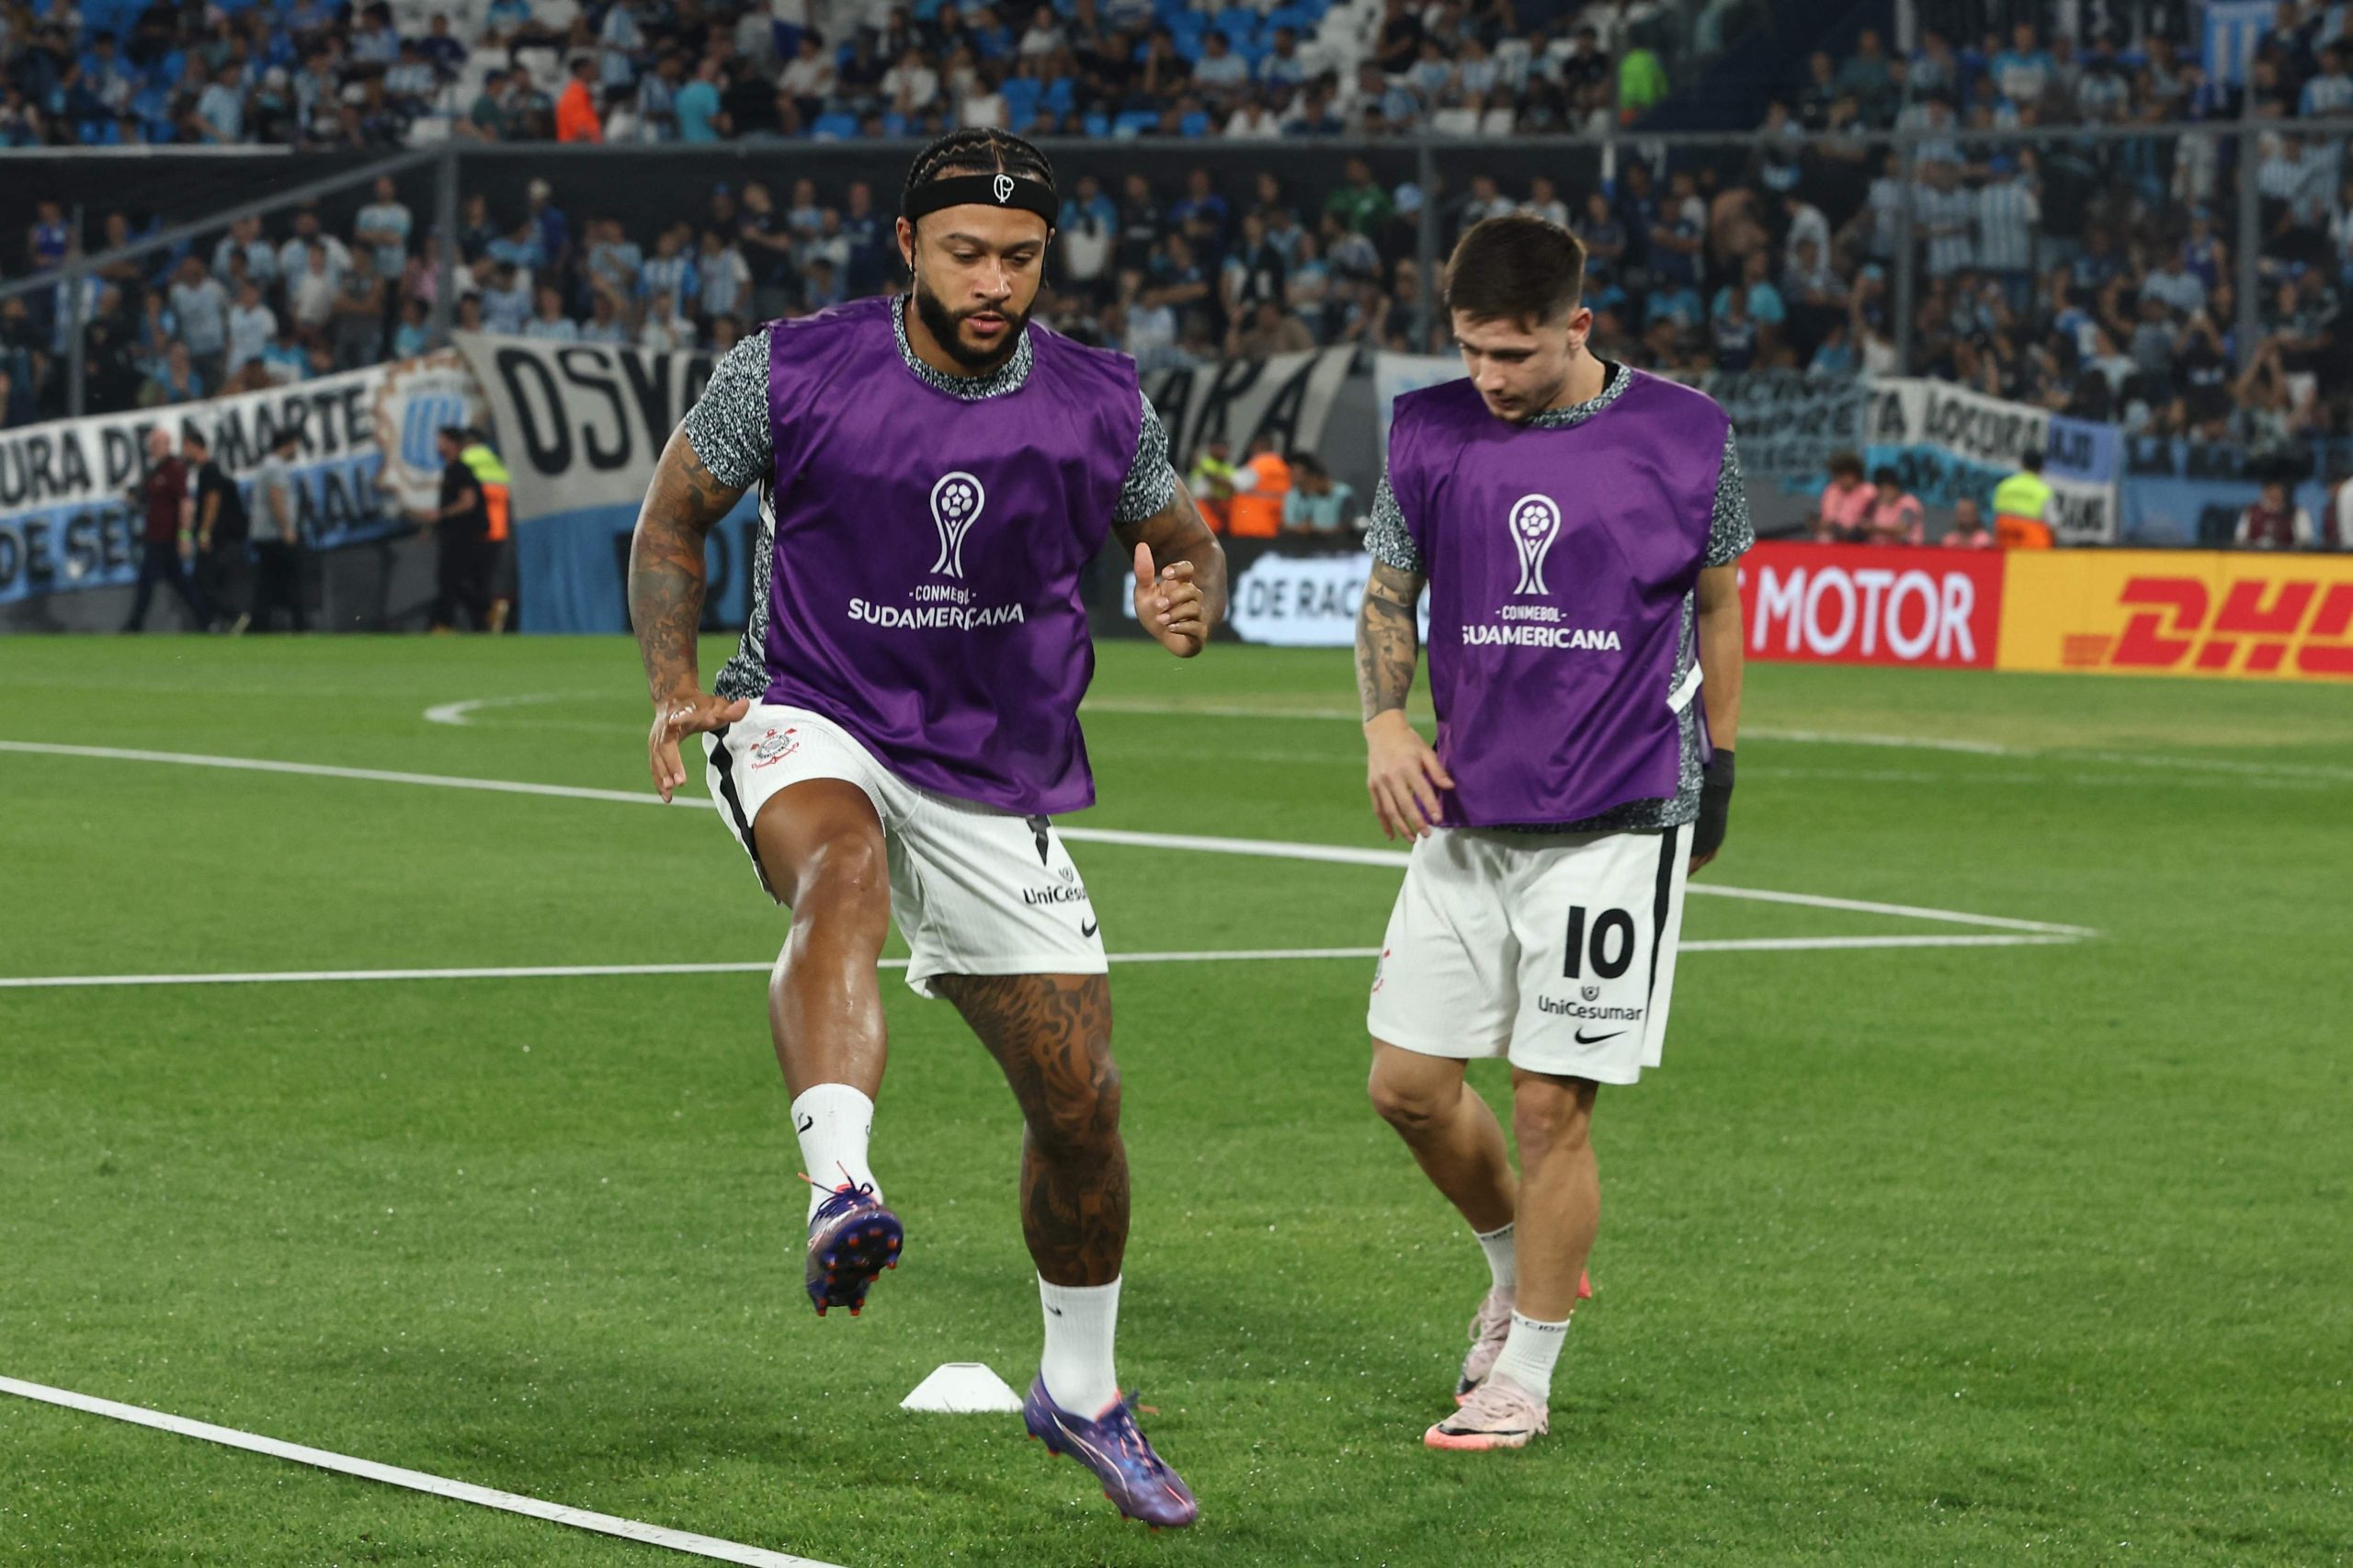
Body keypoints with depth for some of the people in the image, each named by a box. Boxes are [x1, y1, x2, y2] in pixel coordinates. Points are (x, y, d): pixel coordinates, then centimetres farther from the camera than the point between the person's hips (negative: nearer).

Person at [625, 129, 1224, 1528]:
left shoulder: (1101, 405, -3)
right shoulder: (791, 374, -9)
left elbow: (1188, 543, 13)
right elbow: (673, 517, 5)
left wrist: (1191, 602, -12)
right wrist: (676, 687, -9)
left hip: (1000, 787, 3)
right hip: (814, 731, -3)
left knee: (1081, 1102, 5)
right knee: (842, 869, -40)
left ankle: (1082, 1390, 29)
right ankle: (841, 1190, -61)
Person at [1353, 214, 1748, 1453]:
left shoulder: (1682, 435, -4)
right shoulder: (1429, 433, 2)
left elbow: (1717, 598, 9)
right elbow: (1387, 597, 11)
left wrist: (1716, 762, 13)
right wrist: (1385, 721, -6)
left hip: (1616, 826, -4)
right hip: (1466, 817, 4)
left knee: (1551, 1104, -4)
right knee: (1409, 1084, 3)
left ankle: (1523, 1376, 9)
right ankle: (1520, 1267, 31)